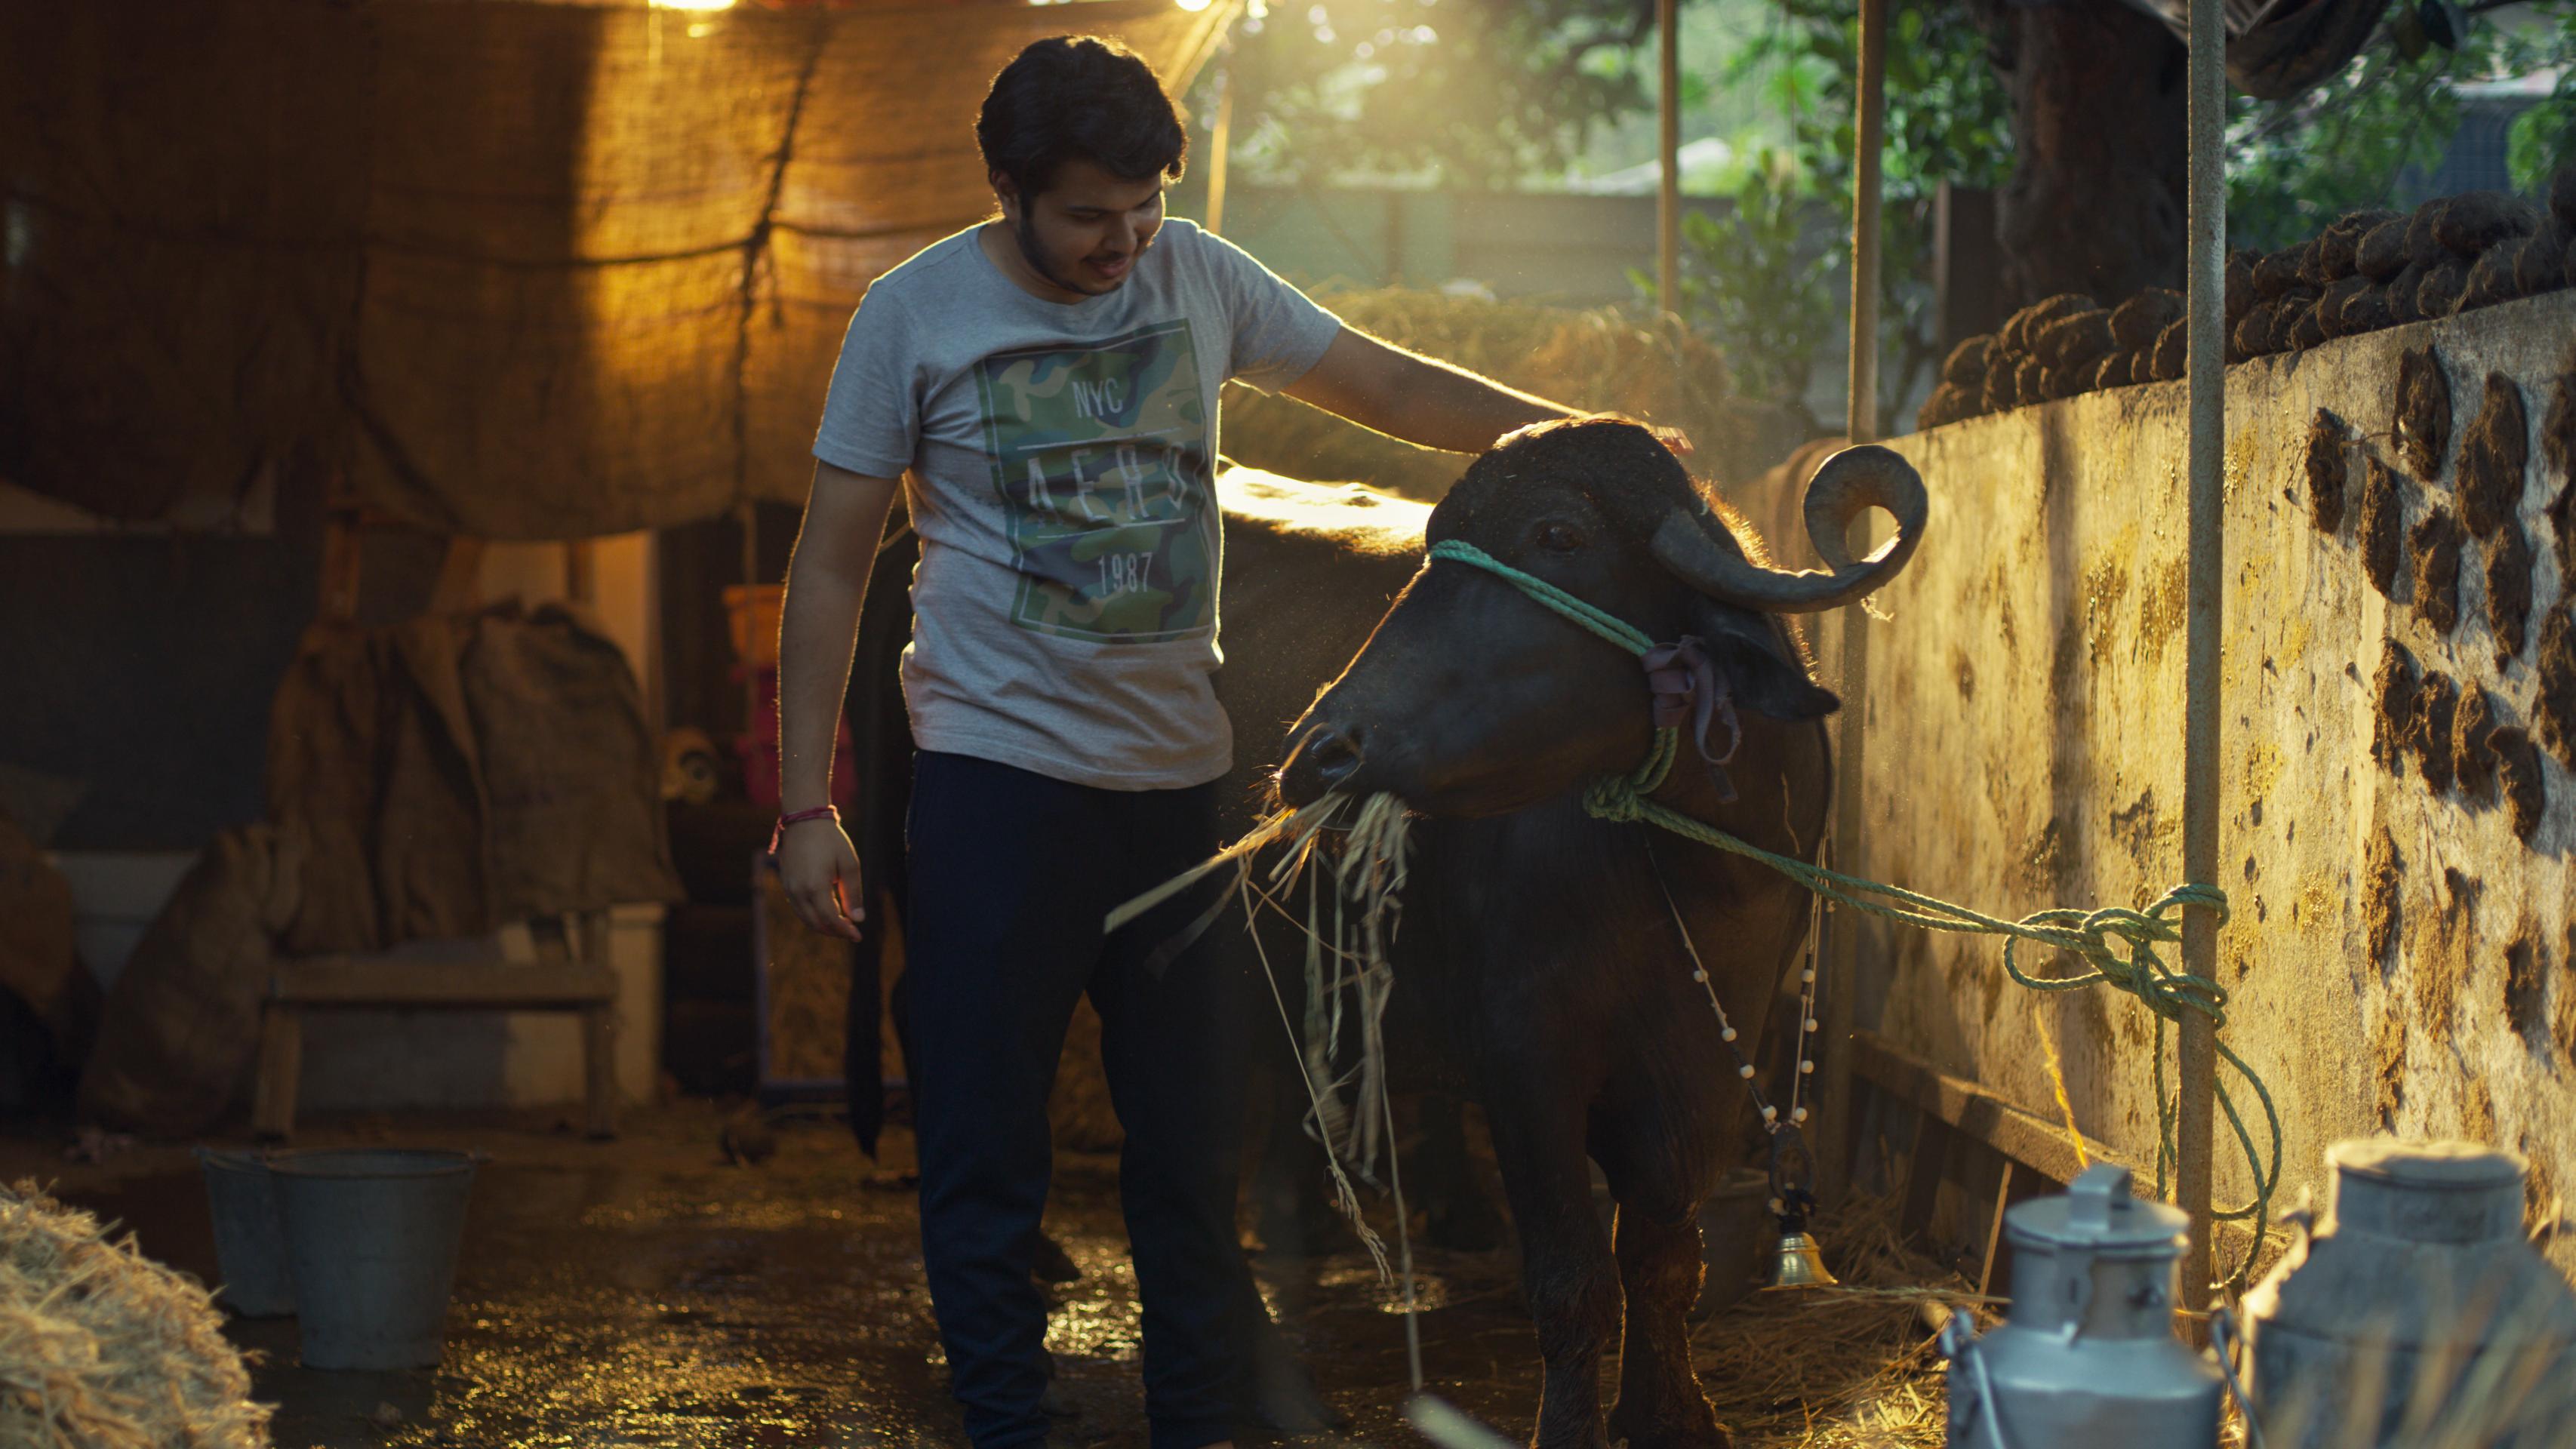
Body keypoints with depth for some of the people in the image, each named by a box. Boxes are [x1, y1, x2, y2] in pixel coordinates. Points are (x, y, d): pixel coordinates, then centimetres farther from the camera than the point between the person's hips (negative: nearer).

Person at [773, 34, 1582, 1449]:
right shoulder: (917, 313, -4)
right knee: (985, 1152, -1)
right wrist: (805, 806, -5)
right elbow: (830, 565, -1)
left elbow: (1395, 388, 12)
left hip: (1181, 774, 3)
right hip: (997, 777, -3)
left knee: (1197, 1142, 8)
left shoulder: (1197, 277, 5)